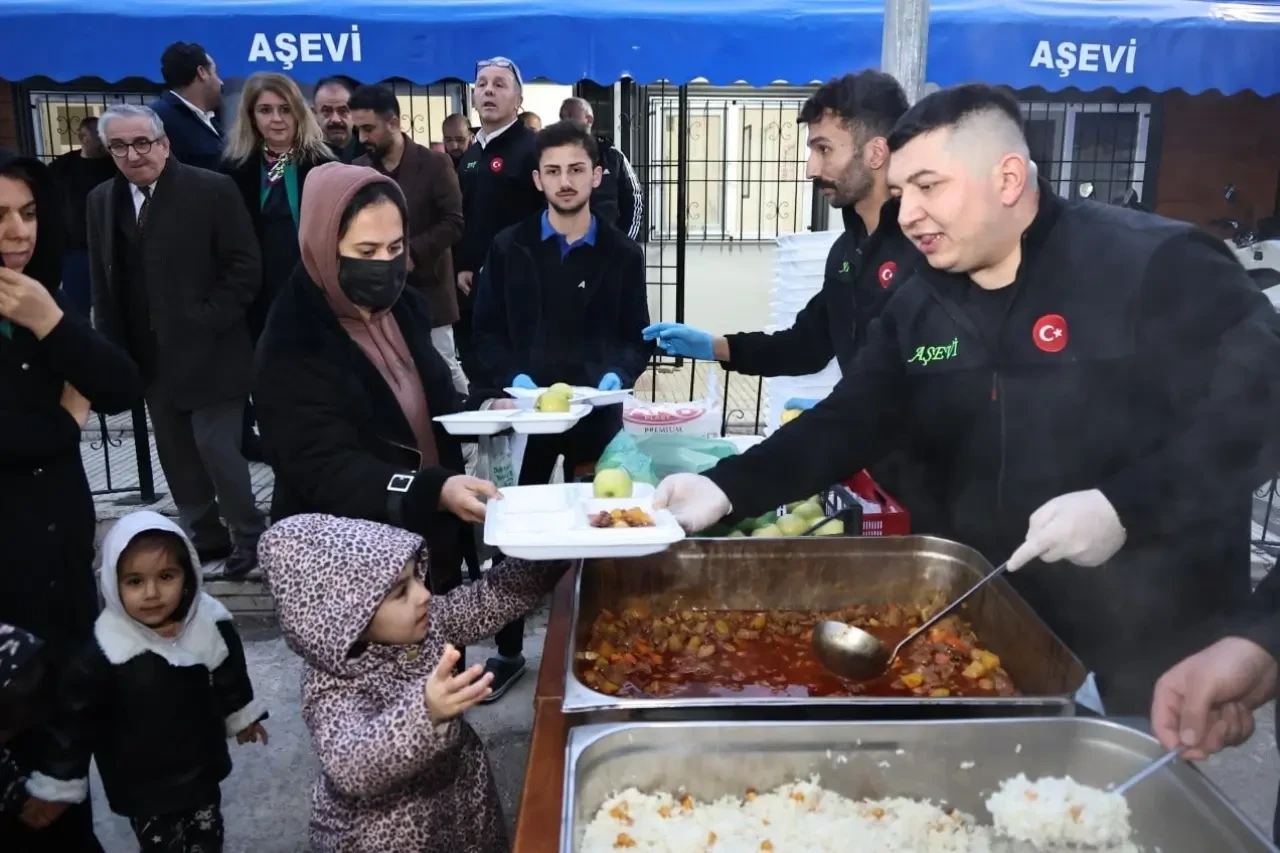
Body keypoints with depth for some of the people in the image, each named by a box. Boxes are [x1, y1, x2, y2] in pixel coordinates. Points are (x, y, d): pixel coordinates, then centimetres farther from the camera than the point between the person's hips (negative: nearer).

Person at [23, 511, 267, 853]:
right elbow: (73, 719, -15)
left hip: (202, 767, 4)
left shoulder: (210, 624, -17)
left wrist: (241, 714, 17)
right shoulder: (103, 653, -28)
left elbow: (230, 675, 3)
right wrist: (57, 783, -8)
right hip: (142, 785, -3)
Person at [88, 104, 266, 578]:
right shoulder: (101, 201, 10)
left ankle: (250, 537, 12)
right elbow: (102, 282, 13)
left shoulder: (213, 190, -7)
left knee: (217, 448, -6)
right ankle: (204, 536, 25)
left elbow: (245, 268, -10)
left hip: (208, 352, -6)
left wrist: (206, 324, -16)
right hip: (149, 357, 6)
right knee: (177, 455, 12)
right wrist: (115, 349, 7)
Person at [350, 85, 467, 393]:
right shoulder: (357, 169, 8)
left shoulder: (435, 163, -5)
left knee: (444, 368, 3)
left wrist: (411, 252, -20)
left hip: (426, 290, -4)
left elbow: (453, 222, -11)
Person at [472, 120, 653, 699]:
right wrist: (515, 379, -16)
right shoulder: (509, 248, 2)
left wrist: (617, 377, -16)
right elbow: (487, 332, 1)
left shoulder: (622, 254, 3)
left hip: (597, 412, 0)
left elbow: (638, 338, 4)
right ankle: (509, 651, 22)